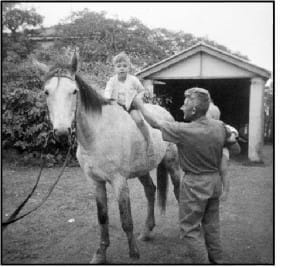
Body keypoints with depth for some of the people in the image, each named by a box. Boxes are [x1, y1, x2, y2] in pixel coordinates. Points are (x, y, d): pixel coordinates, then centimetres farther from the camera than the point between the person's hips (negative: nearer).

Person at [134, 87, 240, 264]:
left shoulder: (184, 131, -23)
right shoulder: (220, 126, -5)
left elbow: (155, 123, -12)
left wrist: (139, 103, 2)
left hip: (194, 184, -7)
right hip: (215, 180, 7)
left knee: (190, 229, 9)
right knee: (212, 225, 21)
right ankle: (217, 260, 34)